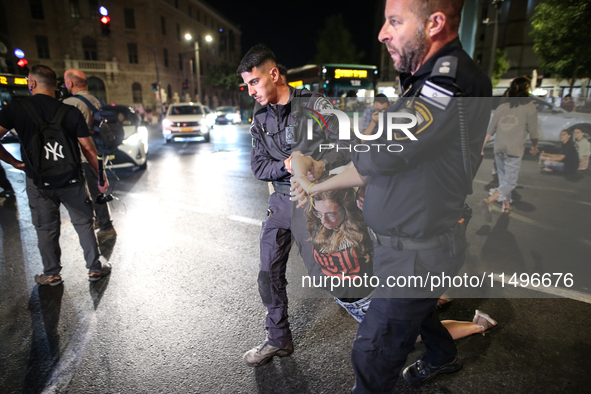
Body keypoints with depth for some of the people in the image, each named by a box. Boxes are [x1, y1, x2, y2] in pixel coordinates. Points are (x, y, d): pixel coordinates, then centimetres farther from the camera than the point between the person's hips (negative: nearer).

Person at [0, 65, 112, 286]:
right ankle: (95, 268, 19)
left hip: (38, 182, 0)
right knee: (83, 224, 11)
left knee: (46, 229, 13)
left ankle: (51, 275, 26)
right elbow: (88, 148, -7)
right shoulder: (71, 112, -7)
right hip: (71, 180, 0)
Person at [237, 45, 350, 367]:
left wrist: (321, 164, -31)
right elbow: (258, 165, 4)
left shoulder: (314, 105, -10)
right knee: (269, 276, 9)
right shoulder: (260, 117, 8)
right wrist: (285, 166, -17)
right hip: (280, 201, 6)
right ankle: (278, 340, 31)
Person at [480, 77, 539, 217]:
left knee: (503, 179, 18)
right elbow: (533, 131, 2)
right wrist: (534, 147, 17)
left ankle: (506, 205, 30)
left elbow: (490, 130, 6)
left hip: (499, 148, 4)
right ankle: (489, 200, -24)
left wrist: (482, 146, 12)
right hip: (514, 150, -4)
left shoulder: (502, 106, 9)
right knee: (510, 182, -2)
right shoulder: (529, 106, -1)